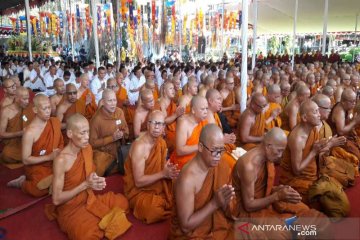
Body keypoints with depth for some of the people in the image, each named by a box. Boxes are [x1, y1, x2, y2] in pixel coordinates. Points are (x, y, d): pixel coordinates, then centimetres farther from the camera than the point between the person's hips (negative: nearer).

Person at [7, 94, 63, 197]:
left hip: (54, 165, 6)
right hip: (37, 168, -5)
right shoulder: (30, 132, -21)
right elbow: (26, 160, -17)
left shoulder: (55, 122, -2)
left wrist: (59, 152, -7)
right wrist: (49, 157, -22)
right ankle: (22, 183, 4)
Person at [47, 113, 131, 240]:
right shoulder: (61, 160, -26)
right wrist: (85, 185, -25)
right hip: (71, 208, -7)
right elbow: (56, 199, -22)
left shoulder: (87, 148, -5)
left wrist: (96, 181, -12)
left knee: (122, 202, 2)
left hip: (89, 198, 7)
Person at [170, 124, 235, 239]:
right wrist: (215, 203, -26)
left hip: (219, 227, 5)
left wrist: (225, 202, -19)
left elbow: (229, 213, 3)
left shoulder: (223, 167, -7)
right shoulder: (187, 179, -26)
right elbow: (186, 226, -21)